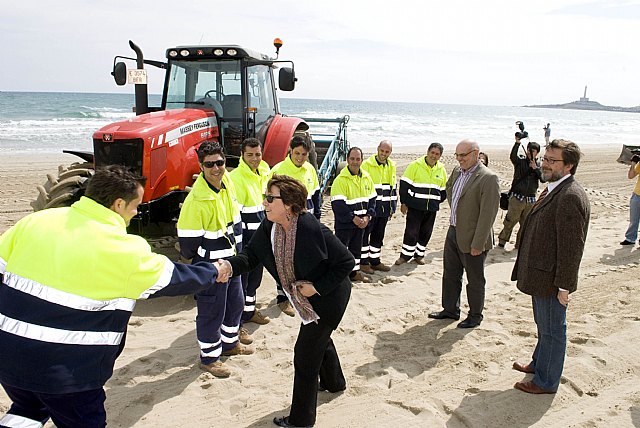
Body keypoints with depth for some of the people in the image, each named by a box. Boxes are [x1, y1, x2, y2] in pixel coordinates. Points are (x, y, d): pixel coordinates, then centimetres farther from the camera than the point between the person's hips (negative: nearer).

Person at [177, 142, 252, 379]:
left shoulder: (227, 181, -2)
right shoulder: (197, 199, -28)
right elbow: (188, 238, -22)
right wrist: (192, 259, -6)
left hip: (231, 259, 8)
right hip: (210, 265, -8)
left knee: (235, 302, 23)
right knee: (212, 311, 6)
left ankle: (230, 342, 45)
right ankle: (209, 357, 26)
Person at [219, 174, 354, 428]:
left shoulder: (312, 229, -33)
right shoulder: (269, 227, -11)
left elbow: (346, 262, -26)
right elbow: (250, 255, -14)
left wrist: (317, 287, -25)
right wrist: (229, 265, -35)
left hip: (328, 298, -8)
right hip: (305, 299, 8)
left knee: (305, 352, -1)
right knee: (320, 339, 29)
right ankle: (334, 382, 59)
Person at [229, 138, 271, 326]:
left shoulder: (263, 174, 8)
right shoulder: (236, 177, -18)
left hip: (258, 236, 8)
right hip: (243, 237, -8)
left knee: (255, 275, 20)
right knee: (240, 277, -1)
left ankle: (249, 310, 37)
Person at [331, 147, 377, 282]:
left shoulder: (366, 177, 6)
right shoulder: (341, 179, -15)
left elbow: (372, 198, 10)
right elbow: (338, 204, -19)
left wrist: (368, 216, -4)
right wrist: (353, 217, -18)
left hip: (361, 222, 7)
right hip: (344, 223, -6)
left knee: (356, 248, 19)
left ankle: (354, 272, 33)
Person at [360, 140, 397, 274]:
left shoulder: (391, 166, 11)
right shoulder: (366, 165, -9)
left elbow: (393, 188, 18)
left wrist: (392, 207, 15)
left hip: (384, 209, 6)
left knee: (379, 235, 13)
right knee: (365, 234, 0)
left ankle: (375, 261, 24)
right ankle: (364, 262, 10)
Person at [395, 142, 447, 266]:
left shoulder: (441, 169, 7)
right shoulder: (415, 165, -7)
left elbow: (444, 190, 18)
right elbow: (404, 184, -6)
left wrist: (436, 202, 9)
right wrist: (403, 202, -8)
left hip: (432, 209, 4)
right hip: (415, 206, -4)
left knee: (426, 233, 10)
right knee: (411, 232, -3)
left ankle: (419, 254, 25)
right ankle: (405, 255, 10)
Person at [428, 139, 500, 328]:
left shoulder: (488, 178, -20)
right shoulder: (456, 171, 4)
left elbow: (487, 214, -22)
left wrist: (477, 244, -22)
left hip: (472, 238, -8)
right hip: (453, 233, 8)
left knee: (475, 280, 10)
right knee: (450, 275, 19)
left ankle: (475, 316, 27)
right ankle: (450, 309, 36)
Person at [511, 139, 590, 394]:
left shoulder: (570, 197, -24)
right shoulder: (553, 191, 9)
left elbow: (572, 246, -24)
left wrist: (563, 286, -21)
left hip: (551, 280, -10)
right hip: (540, 275, 10)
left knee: (552, 330, 7)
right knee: (544, 325, 25)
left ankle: (546, 382, 23)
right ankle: (539, 364, 44)